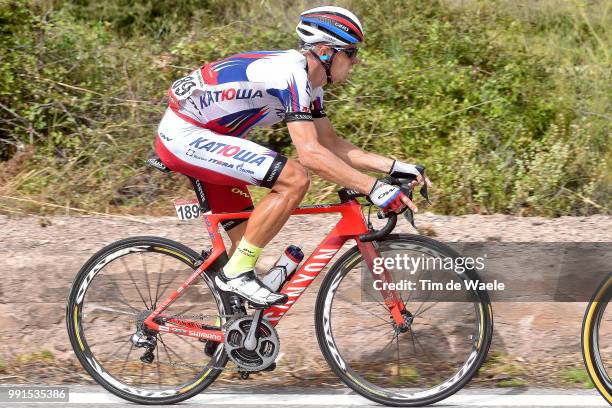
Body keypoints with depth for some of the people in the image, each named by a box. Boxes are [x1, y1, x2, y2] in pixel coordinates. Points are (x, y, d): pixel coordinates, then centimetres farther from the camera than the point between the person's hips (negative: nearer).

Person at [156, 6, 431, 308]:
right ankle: (236, 272, -12)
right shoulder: (291, 74, -22)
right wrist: (373, 188, -30)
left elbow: (331, 144, 14)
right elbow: (310, 153, -29)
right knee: (294, 179, -21)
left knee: (247, 237, 11)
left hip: (201, 138, 10)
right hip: (185, 136, -10)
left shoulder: (307, 80, 9)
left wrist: (394, 167, 5)